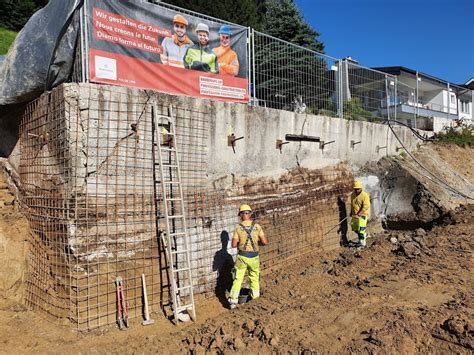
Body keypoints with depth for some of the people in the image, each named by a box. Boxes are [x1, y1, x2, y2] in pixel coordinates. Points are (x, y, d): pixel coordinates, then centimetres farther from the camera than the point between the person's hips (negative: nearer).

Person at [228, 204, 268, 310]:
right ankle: (255, 298, 30)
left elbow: (234, 245, -8)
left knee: (238, 279, 9)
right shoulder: (257, 226, -6)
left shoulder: (238, 227, -9)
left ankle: (233, 301, 9)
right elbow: (265, 242, -6)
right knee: (254, 278, 19)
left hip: (242, 256, -1)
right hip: (254, 256, 1)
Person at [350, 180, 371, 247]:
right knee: (354, 227, 15)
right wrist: (351, 212, 10)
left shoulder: (365, 195, -18)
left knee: (361, 228, -11)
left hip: (362, 214, -7)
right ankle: (364, 235, 38)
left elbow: (366, 207, -21)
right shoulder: (353, 194, 3)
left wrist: (358, 214, -24)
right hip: (355, 215, 7)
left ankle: (362, 242, -2)